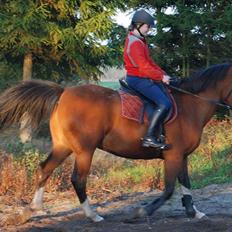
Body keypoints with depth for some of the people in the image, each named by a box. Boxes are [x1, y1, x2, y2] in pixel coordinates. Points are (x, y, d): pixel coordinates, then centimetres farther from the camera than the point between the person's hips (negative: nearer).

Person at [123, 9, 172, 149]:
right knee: (164, 103, -21)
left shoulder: (140, 40, 16)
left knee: (168, 98, 15)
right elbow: (144, 67, -23)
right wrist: (161, 77, -13)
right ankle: (149, 138, -23)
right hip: (137, 79, -11)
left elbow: (149, 62, 19)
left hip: (144, 78, 11)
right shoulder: (134, 43, -18)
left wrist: (163, 74, 7)